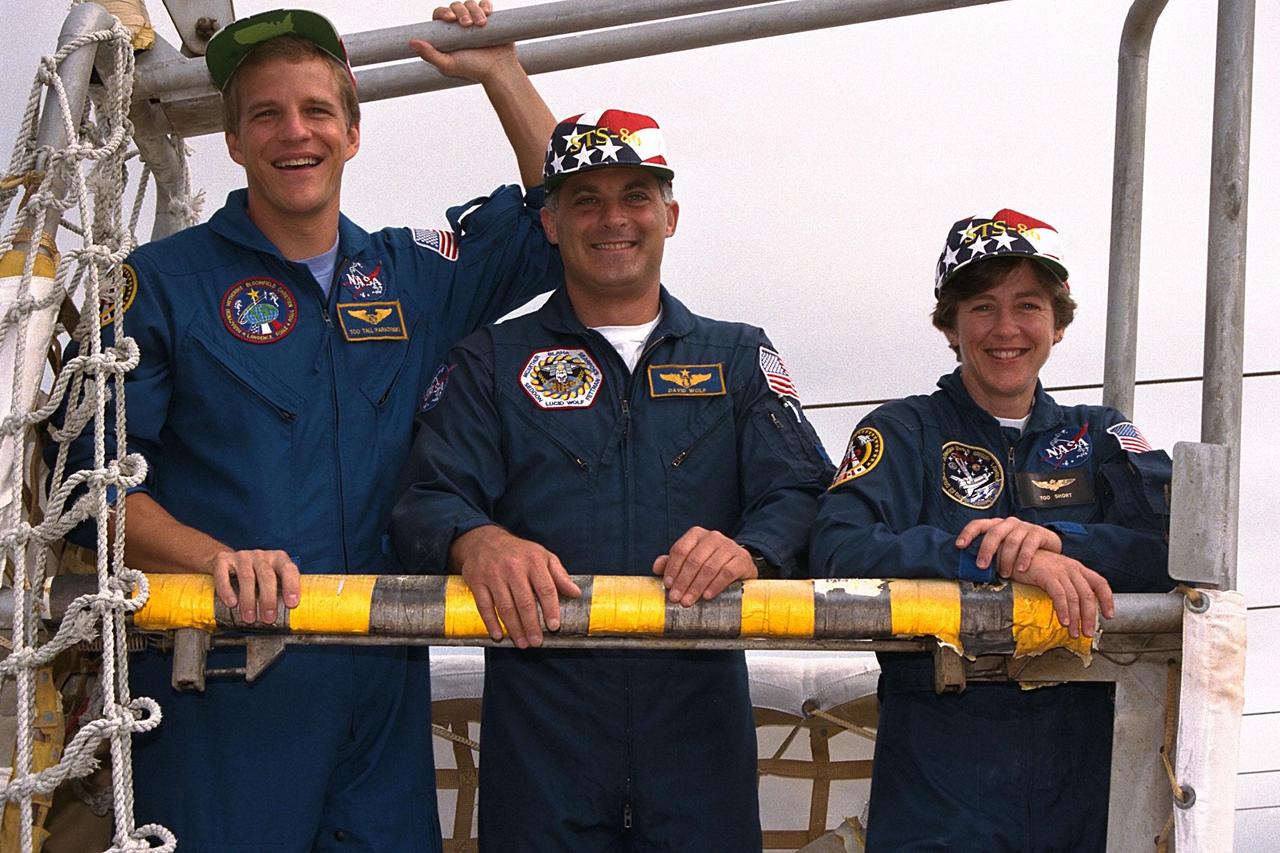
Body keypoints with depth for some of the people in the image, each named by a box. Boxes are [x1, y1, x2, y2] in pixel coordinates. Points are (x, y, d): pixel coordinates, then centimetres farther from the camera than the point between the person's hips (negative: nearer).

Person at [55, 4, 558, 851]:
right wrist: (218, 559, -23)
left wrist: (499, 70, 9)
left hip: (384, 683, 4)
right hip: (218, 683, -4)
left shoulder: (411, 273, 12)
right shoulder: (162, 282, -1)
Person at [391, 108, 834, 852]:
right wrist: (478, 541, -25)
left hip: (698, 724, 1)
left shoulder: (738, 358, 13)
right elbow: (429, 503, -1)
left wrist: (748, 550, -21)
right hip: (540, 728, -1)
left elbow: (803, 492, 2)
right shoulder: (492, 364, 10)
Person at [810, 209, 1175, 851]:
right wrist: (1004, 557, -27)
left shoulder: (1097, 436, 10)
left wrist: (1054, 539, -23)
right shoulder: (904, 434, 1)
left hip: (1080, 774, 3)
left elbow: (1181, 547, -6)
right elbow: (839, 553, -17)